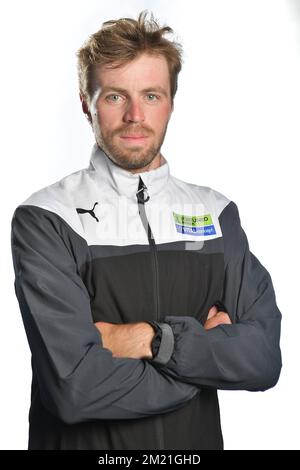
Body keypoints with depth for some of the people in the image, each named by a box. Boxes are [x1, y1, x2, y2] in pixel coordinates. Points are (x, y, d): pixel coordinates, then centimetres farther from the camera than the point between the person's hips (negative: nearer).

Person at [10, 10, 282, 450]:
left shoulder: (217, 212, -2)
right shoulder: (45, 220, -15)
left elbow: (264, 358, -9)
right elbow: (75, 387, -24)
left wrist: (153, 339, -21)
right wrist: (209, 349, -14)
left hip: (197, 440, 3)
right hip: (84, 440, -3)